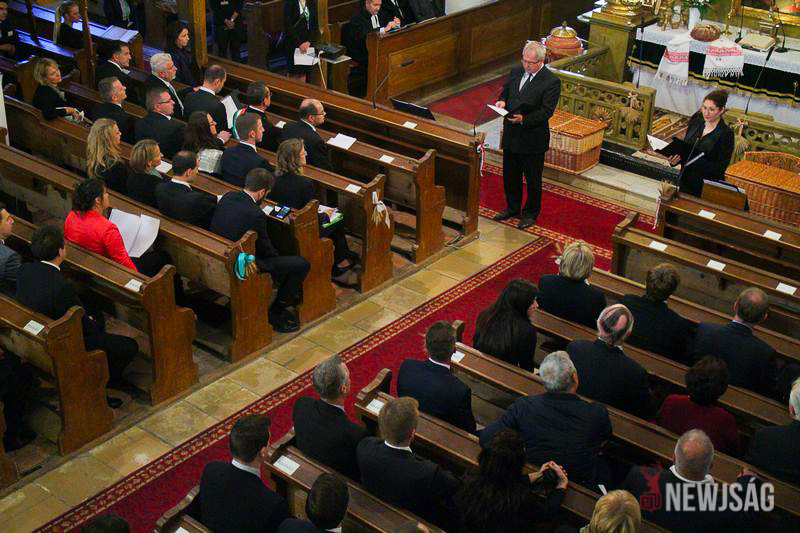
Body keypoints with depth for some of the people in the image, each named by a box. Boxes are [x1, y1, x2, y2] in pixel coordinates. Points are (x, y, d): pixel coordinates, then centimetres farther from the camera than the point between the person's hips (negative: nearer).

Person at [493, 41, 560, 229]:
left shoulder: (551, 82, -16)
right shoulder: (516, 72, 3)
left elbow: (546, 111, -20)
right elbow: (506, 91, 17)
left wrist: (524, 119, -31)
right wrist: (502, 101, -7)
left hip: (533, 138, -6)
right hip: (511, 135, 6)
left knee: (533, 179, 9)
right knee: (510, 175, 19)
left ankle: (531, 213, 25)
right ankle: (512, 208, 37)